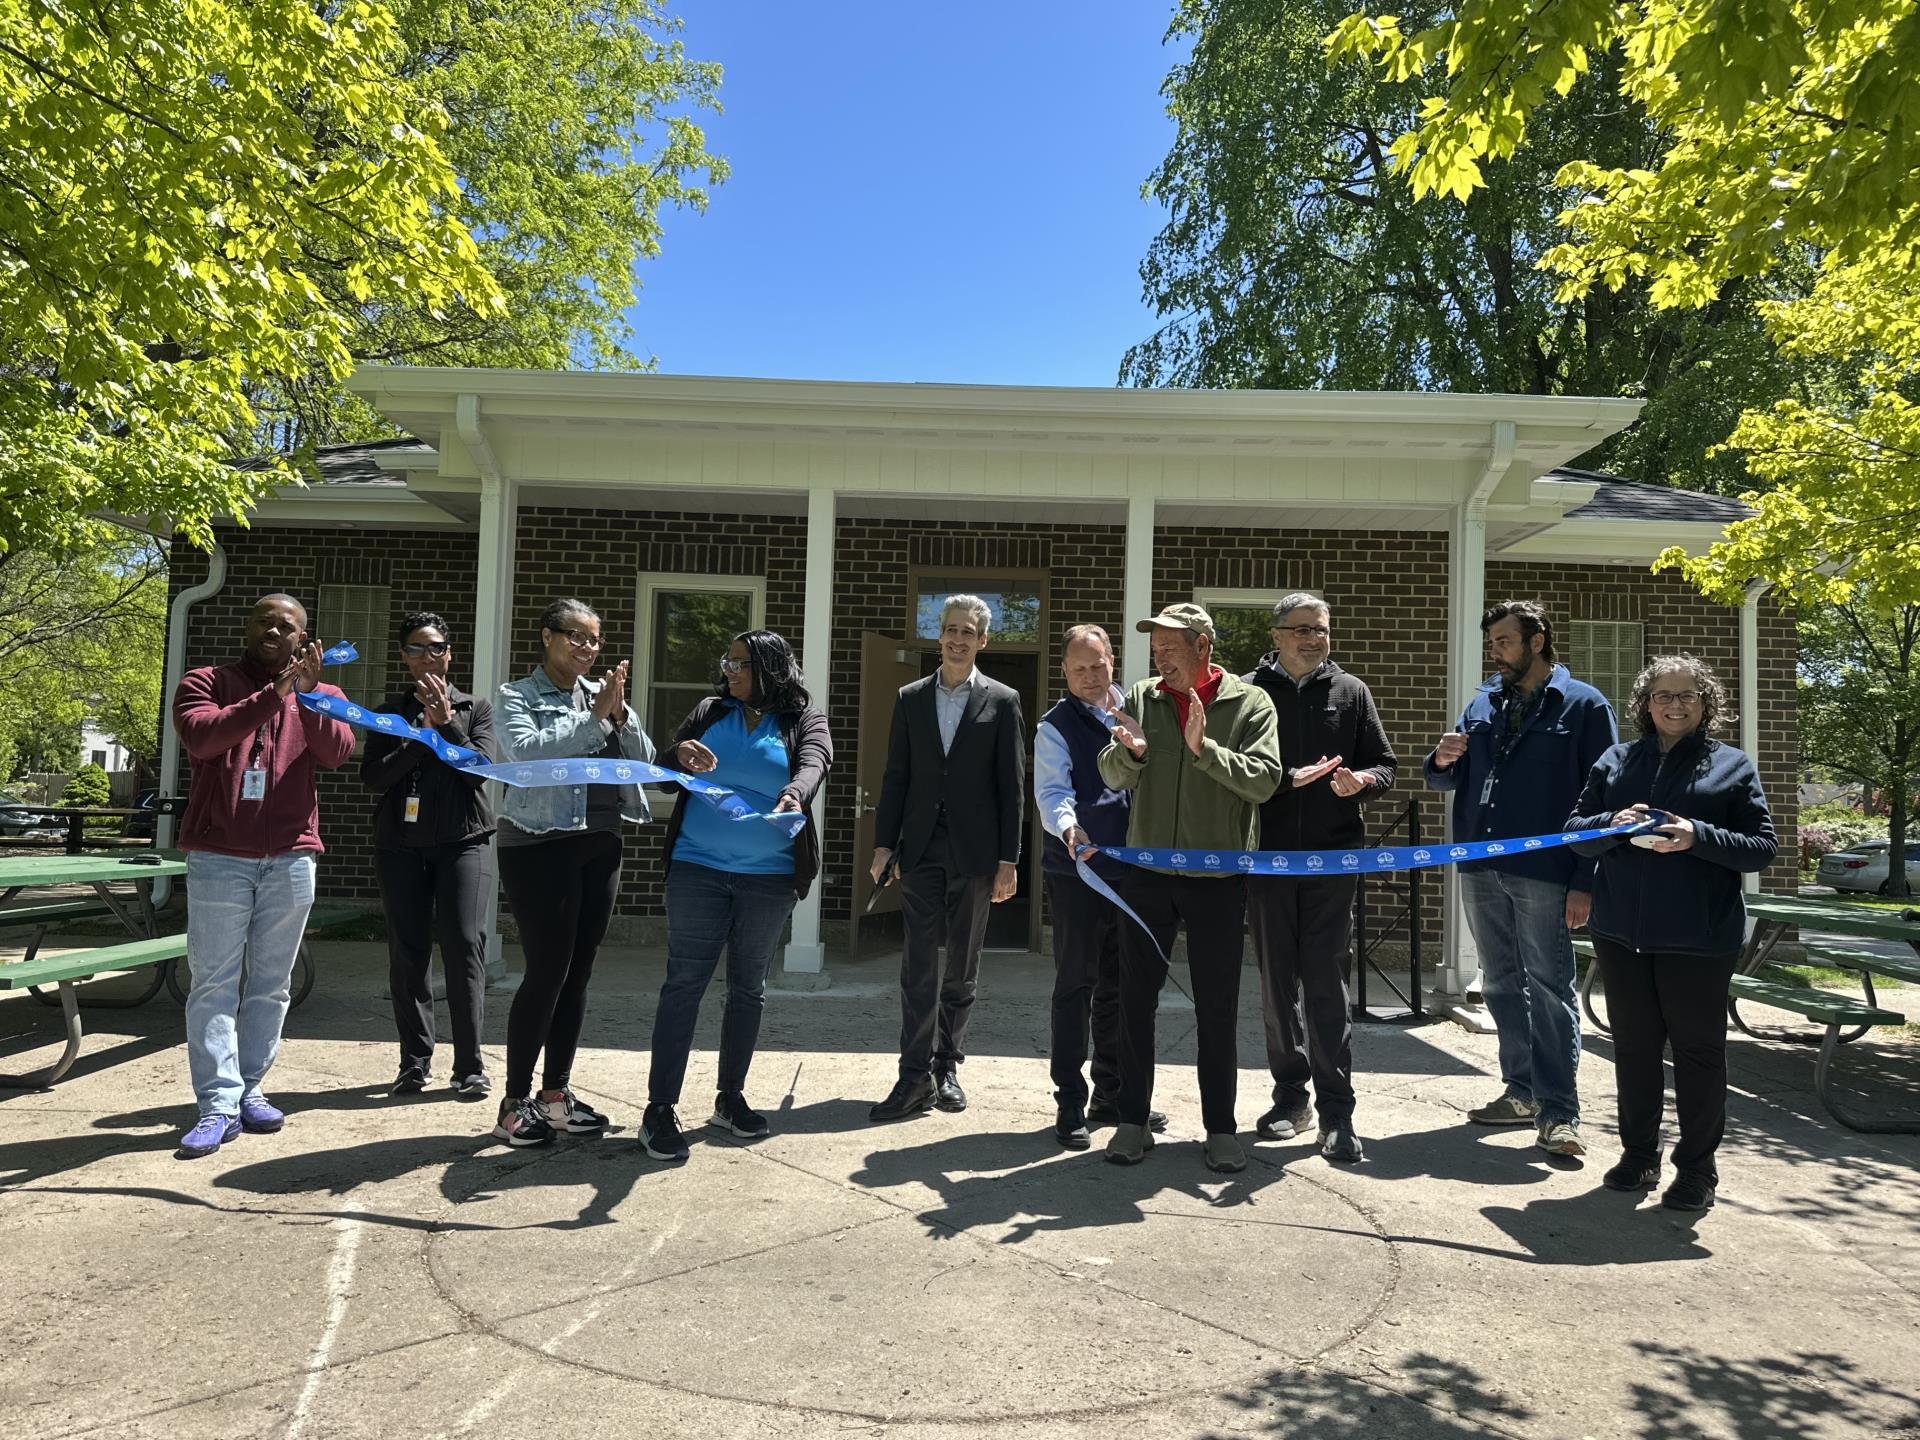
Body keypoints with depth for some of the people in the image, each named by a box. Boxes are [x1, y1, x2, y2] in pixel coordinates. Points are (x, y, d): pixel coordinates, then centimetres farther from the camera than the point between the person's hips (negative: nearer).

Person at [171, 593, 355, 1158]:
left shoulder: (322, 695, 12)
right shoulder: (206, 682, 7)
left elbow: (337, 752, -6)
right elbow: (200, 736, -13)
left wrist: (308, 692, -18)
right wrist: (273, 694, -19)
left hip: (291, 858, 2)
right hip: (219, 856, -2)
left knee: (270, 984, 7)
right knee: (214, 982, -3)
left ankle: (249, 1088, 16)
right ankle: (218, 1104, -1)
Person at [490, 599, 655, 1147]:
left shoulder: (602, 693, 12)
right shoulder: (518, 696, 0)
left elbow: (645, 758, 6)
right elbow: (526, 749, -19)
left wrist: (620, 714, -9)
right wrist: (594, 717, -20)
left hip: (600, 846, 5)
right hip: (540, 846, -5)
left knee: (578, 972, 9)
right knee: (546, 971, -6)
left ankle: (556, 1092, 21)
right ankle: (515, 1102, 6)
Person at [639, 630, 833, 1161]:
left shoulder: (804, 720, 2)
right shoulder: (710, 712, 7)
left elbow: (814, 764, -17)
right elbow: (663, 771, 4)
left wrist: (793, 794, -41)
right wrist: (680, 755, -21)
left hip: (769, 877, 0)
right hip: (698, 867, 0)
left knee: (748, 988, 11)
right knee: (683, 983, -4)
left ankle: (731, 1097, 25)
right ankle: (660, 1108, 0)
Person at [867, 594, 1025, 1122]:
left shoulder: (1002, 701, 3)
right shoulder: (911, 698, 9)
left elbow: (1012, 785, 0)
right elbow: (896, 776, 8)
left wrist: (1008, 860, -5)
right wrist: (884, 844, 2)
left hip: (974, 852, -1)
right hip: (921, 847, 1)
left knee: (961, 969, 9)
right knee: (919, 966, -2)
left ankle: (947, 1068, 20)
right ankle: (916, 1077, 1)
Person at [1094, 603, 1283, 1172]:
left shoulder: (1249, 703, -2)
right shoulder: (1142, 698, 4)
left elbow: (1264, 780, -12)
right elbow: (1113, 776, -1)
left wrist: (1204, 748, -25)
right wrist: (1130, 751, -23)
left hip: (1218, 876, -2)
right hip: (1147, 872, 2)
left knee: (1217, 1008, 7)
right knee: (1136, 1000, 7)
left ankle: (1220, 1129, 21)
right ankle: (1134, 1121, 20)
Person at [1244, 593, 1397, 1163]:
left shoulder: (1350, 692, 9)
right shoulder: (1250, 691, 3)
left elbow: (1385, 766, 11)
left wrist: (1361, 781, -11)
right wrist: (1290, 778, -16)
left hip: (1332, 858, 0)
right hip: (1268, 855, 0)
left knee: (1327, 981, -3)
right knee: (1277, 981, 8)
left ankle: (1336, 1109, 5)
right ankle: (1290, 1094, 22)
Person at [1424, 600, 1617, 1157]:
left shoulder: (1584, 706, -2)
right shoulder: (1483, 702, 14)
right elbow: (1448, 781, 19)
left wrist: (1585, 882, -13)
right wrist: (1443, 761, -6)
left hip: (1544, 873, -6)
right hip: (1481, 868, 6)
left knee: (1549, 988, -2)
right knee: (1501, 985, 13)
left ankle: (1558, 1111, 3)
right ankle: (1522, 1090, 24)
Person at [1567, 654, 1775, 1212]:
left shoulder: (1732, 766, 3)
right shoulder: (1615, 761, 10)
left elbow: (1762, 848, -3)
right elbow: (1575, 830, 9)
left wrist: (1698, 837, -20)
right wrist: (1612, 825, -12)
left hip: (1699, 936, -3)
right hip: (1621, 931, 3)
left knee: (1698, 1047, 5)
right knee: (1633, 1044, 12)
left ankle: (1697, 1166, 18)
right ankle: (1639, 1155, 26)